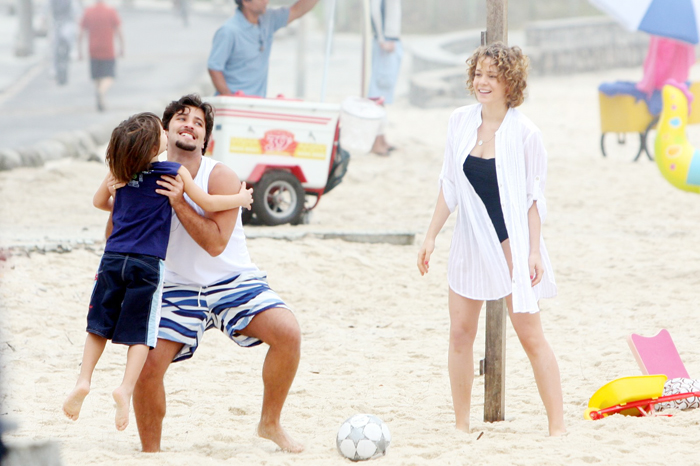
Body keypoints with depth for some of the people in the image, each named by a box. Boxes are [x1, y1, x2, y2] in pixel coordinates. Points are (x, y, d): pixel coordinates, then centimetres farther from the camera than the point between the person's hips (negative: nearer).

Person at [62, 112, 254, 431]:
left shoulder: (120, 172, 8)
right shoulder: (175, 172, -5)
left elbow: (99, 201, 25)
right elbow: (208, 204, 1)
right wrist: (241, 198, 18)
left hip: (113, 258, 3)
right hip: (147, 263, -3)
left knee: (99, 324, 13)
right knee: (140, 332, 0)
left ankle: (83, 380, 0)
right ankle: (126, 388, -15)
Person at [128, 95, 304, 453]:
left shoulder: (220, 178, -13)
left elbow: (215, 243, -22)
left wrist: (179, 202, -29)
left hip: (234, 283, -1)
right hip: (179, 289, 2)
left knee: (287, 332, -24)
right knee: (147, 364, -18)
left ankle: (270, 423, -3)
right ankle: (150, 451, 5)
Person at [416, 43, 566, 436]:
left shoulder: (525, 133, -10)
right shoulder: (461, 122, 2)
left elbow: (534, 197, -7)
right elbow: (449, 185, 10)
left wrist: (534, 252, -12)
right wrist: (431, 236, 8)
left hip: (512, 242, -5)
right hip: (470, 240, 5)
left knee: (531, 335, -7)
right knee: (460, 332, 4)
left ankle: (557, 426, -5)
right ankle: (462, 426, 13)